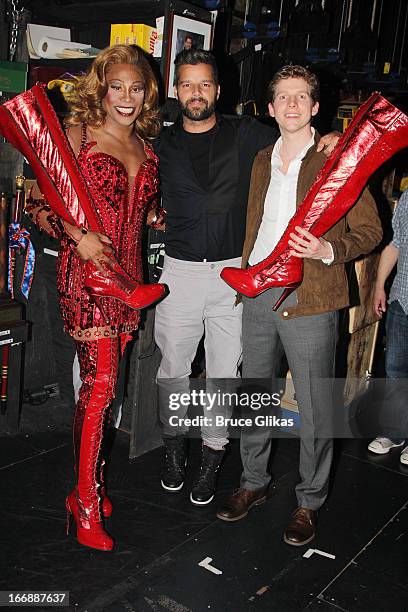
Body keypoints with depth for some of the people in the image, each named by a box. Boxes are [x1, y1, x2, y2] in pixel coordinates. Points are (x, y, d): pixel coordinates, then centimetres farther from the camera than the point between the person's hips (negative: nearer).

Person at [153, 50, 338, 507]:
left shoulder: (246, 134, 3)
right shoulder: (162, 146, 7)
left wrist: (330, 138, -7)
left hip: (234, 271, -1)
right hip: (180, 271, 1)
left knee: (224, 372, 7)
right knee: (173, 368, 11)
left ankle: (212, 456, 25)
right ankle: (174, 443, 34)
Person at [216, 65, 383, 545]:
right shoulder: (262, 161, 13)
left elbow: (370, 230, -3)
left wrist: (328, 250, -20)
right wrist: (244, 277, 14)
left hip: (309, 301, -5)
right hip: (257, 295, 6)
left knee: (314, 411, 4)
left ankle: (309, 502, 23)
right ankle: (253, 483, 34)